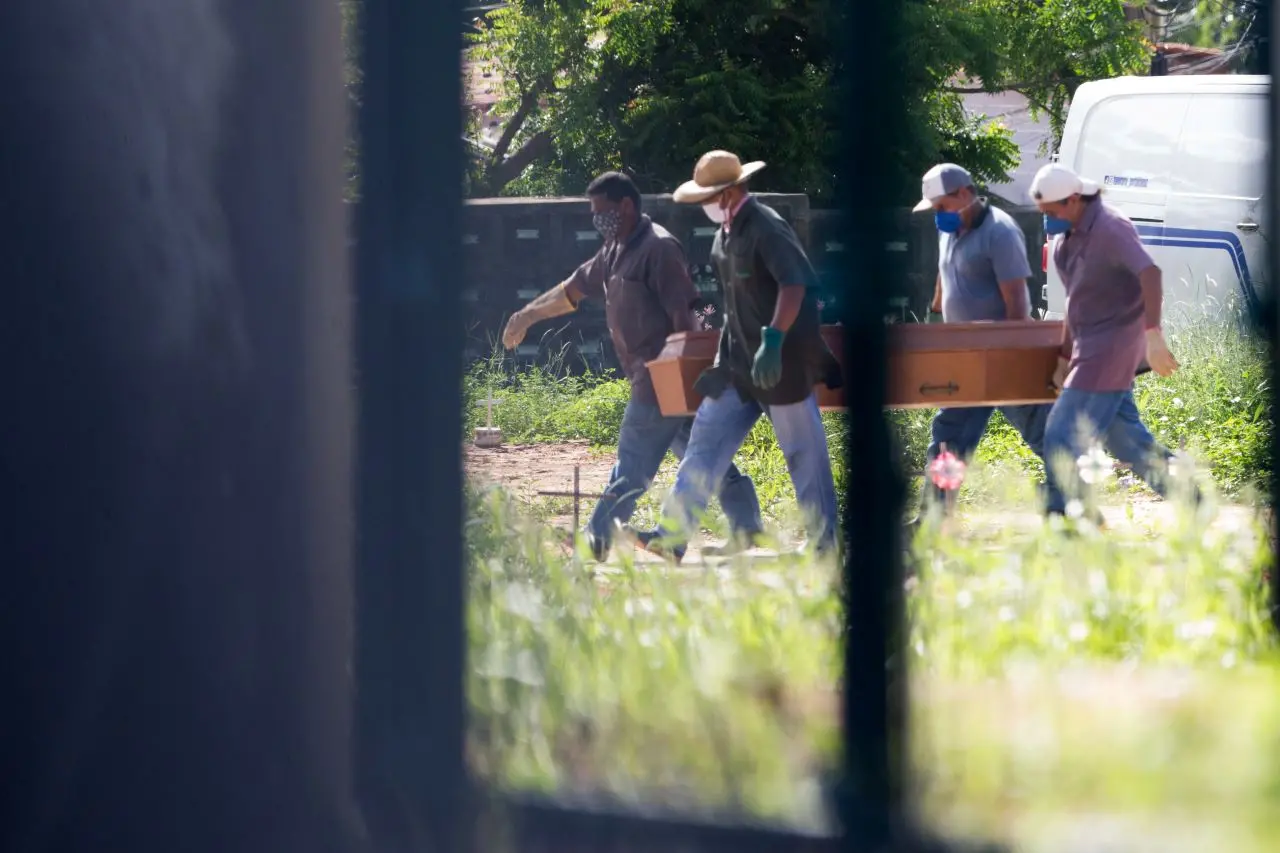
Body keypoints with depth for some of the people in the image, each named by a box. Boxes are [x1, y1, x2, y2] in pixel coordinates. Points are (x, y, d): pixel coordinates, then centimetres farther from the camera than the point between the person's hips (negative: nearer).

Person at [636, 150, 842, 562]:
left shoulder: (766, 228, -18)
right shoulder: (726, 232, 10)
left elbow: (795, 285, -28)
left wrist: (773, 340, -36)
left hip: (780, 360, -9)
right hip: (739, 361, 9)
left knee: (803, 452, 1)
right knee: (706, 440, 4)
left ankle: (825, 543, 10)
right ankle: (672, 536, 3)